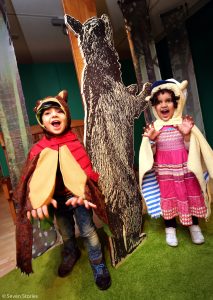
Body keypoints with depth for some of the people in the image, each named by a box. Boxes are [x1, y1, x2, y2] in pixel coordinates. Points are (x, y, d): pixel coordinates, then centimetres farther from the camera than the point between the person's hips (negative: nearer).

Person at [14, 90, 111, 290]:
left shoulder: (77, 143, -12)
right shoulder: (38, 150, -7)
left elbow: (88, 170, -20)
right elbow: (34, 178, -16)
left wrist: (83, 193, -38)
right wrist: (38, 199, -37)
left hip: (78, 197, -2)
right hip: (57, 199, 3)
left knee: (88, 231, 9)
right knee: (66, 233, 24)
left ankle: (98, 264, 36)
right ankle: (71, 254, 56)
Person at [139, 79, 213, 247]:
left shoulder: (185, 123, -5)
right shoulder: (153, 127, -4)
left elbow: (193, 149, -5)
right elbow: (149, 153, -4)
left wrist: (187, 136, -23)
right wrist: (151, 140, -22)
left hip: (186, 170, 1)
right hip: (164, 173, 0)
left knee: (191, 197, 14)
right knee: (167, 199, 11)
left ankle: (194, 226, 40)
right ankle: (170, 228, 33)